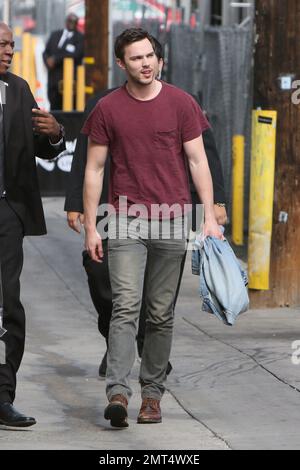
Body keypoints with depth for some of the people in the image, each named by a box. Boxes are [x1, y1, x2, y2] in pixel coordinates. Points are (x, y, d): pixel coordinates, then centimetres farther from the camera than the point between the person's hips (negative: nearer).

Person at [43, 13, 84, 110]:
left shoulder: (80, 38, 3)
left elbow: (76, 55, -10)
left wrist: (56, 59, -11)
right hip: (53, 80, 5)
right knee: (54, 107, 4)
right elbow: (46, 52, 19)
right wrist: (49, 62, -4)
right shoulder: (55, 35, 20)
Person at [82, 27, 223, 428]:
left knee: (161, 314, 6)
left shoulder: (181, 103, 3)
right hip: (126, 222, -1)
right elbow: (94, 169, 6)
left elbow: (197, 161, 4)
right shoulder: (108, 109, 2)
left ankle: (152, 392, 15)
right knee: (125, 307, -13)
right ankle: (118, 392, -20)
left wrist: (210, 217, -3)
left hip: (171, 221, 1)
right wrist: (90, 227, 1)